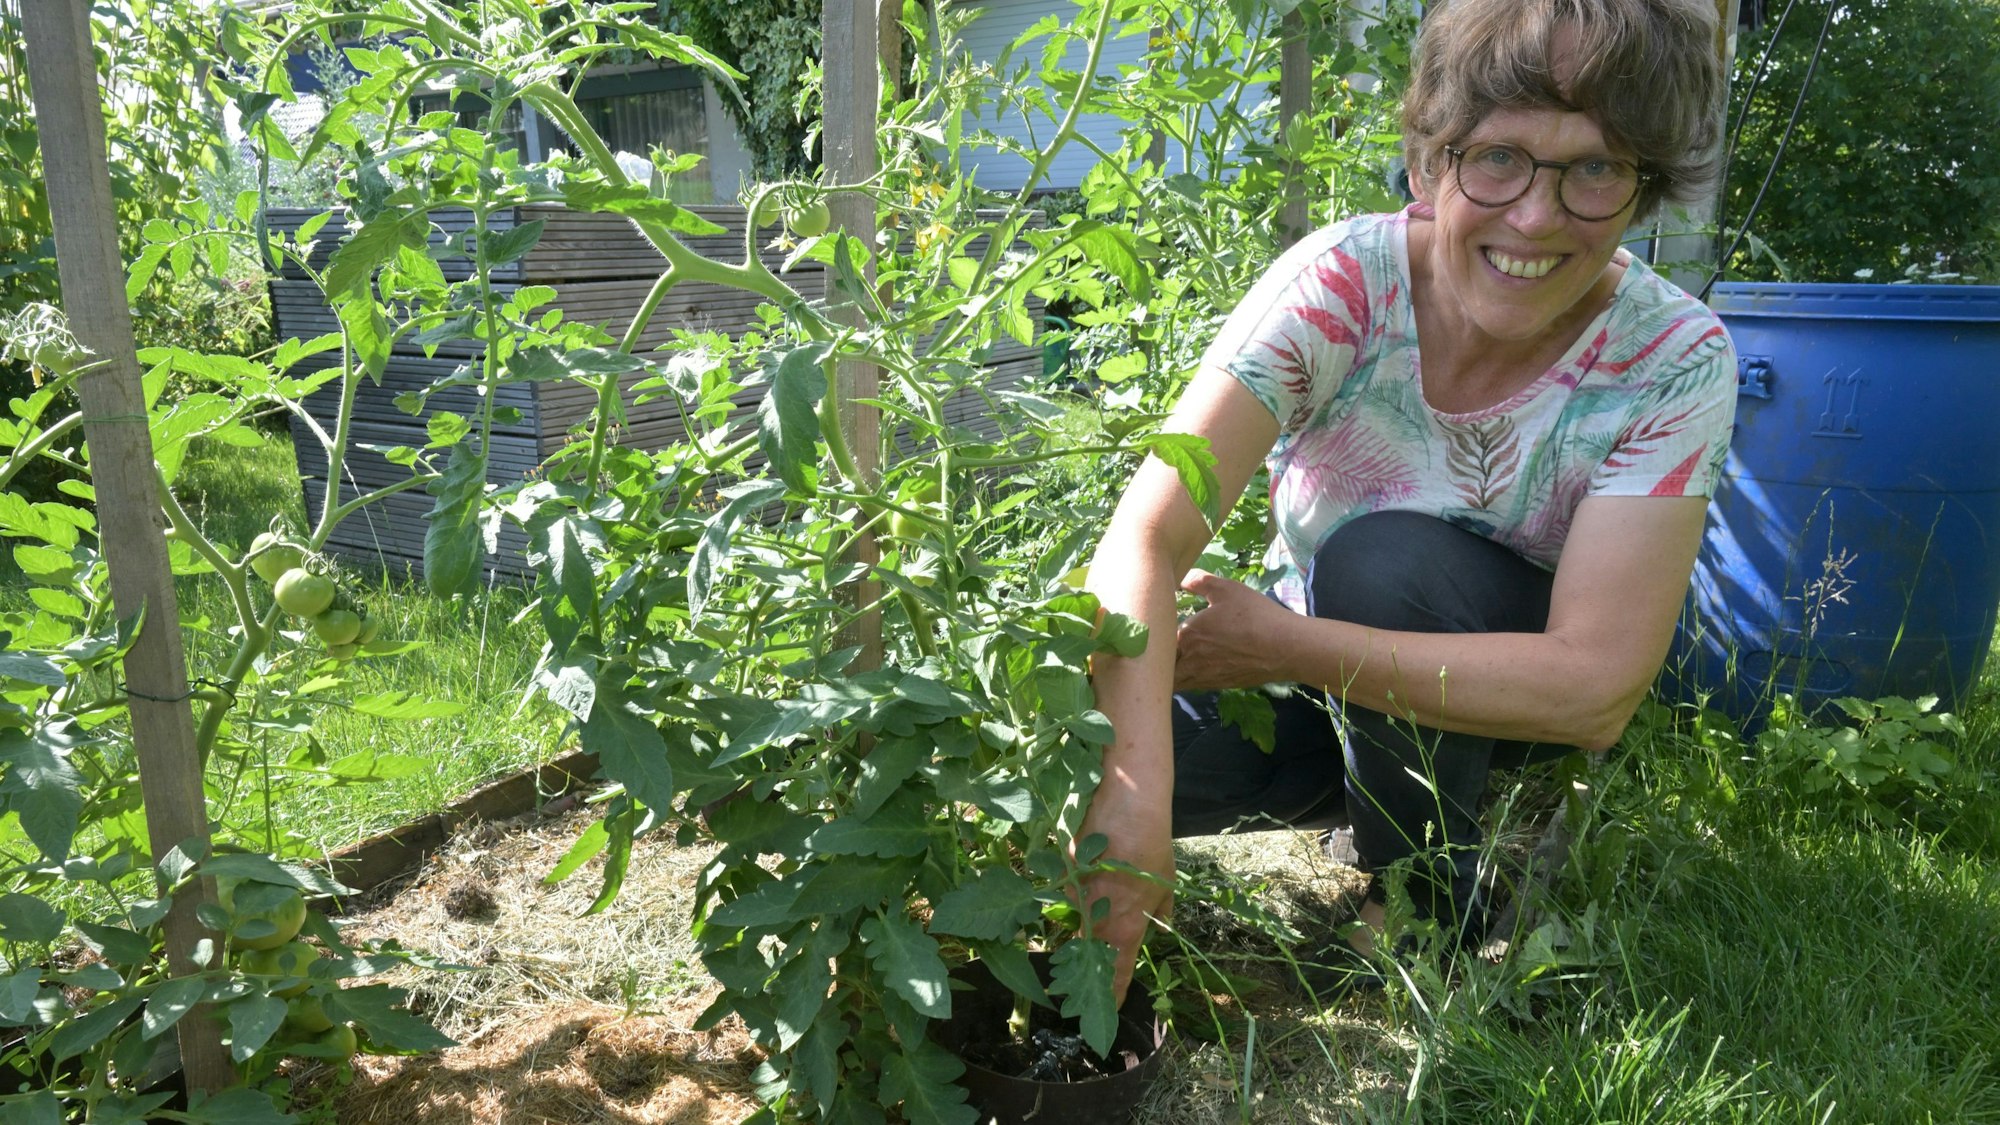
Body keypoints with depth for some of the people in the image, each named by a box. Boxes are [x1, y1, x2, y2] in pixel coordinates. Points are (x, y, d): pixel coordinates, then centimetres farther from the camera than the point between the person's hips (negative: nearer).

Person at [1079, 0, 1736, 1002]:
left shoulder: (1675, 360, -23)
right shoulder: (1340, 282, -24)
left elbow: (1594, 688, -29)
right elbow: (1144, 537, -36)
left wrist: (1280, 644, -32)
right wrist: (1132, 798, -51)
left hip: (1510, 698, -1)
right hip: (1321, 680, 1)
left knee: (1386, 557, -33)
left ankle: (1433, 903, -7)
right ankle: (1368, 786, 5)